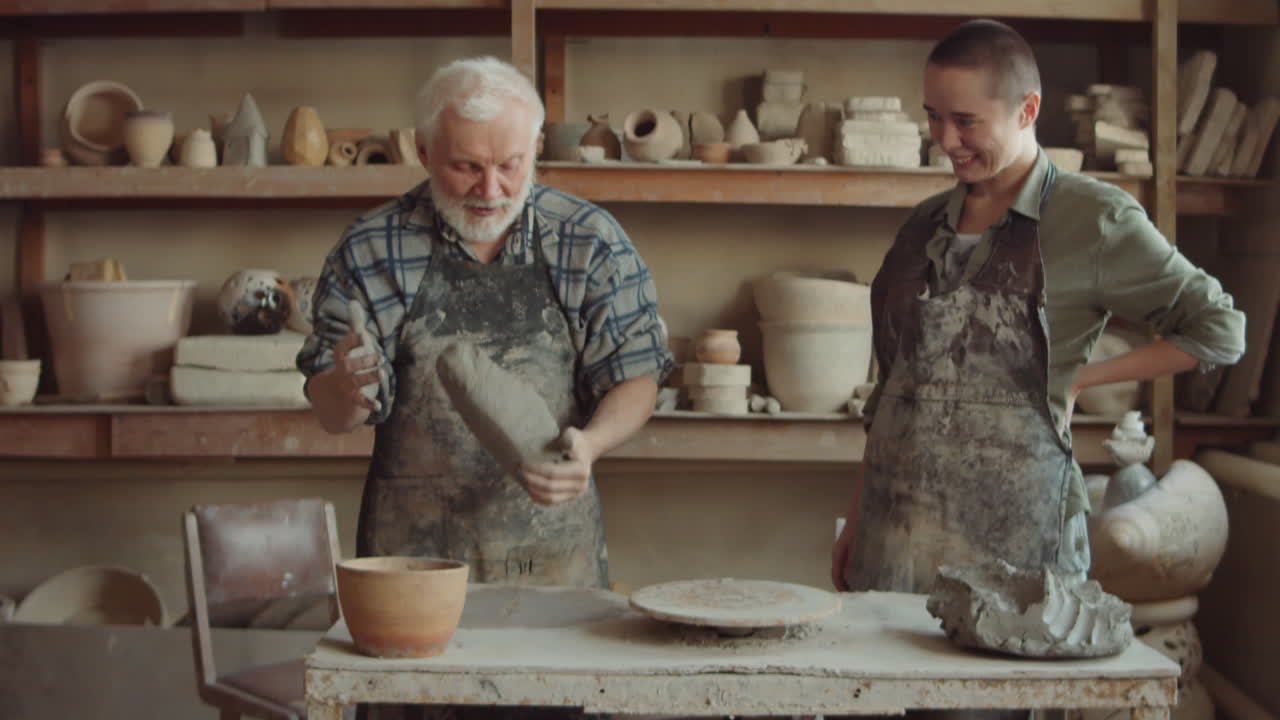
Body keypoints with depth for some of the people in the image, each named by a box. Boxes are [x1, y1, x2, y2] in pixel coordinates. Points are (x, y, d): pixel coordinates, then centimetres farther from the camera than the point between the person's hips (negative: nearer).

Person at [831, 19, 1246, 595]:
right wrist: (856, 519, 15)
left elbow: (1219, 330, -1)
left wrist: (1076, 379, -4)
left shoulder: (1092, 220, -4)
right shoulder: (925, 226, 11)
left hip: (1010, 532, -4)